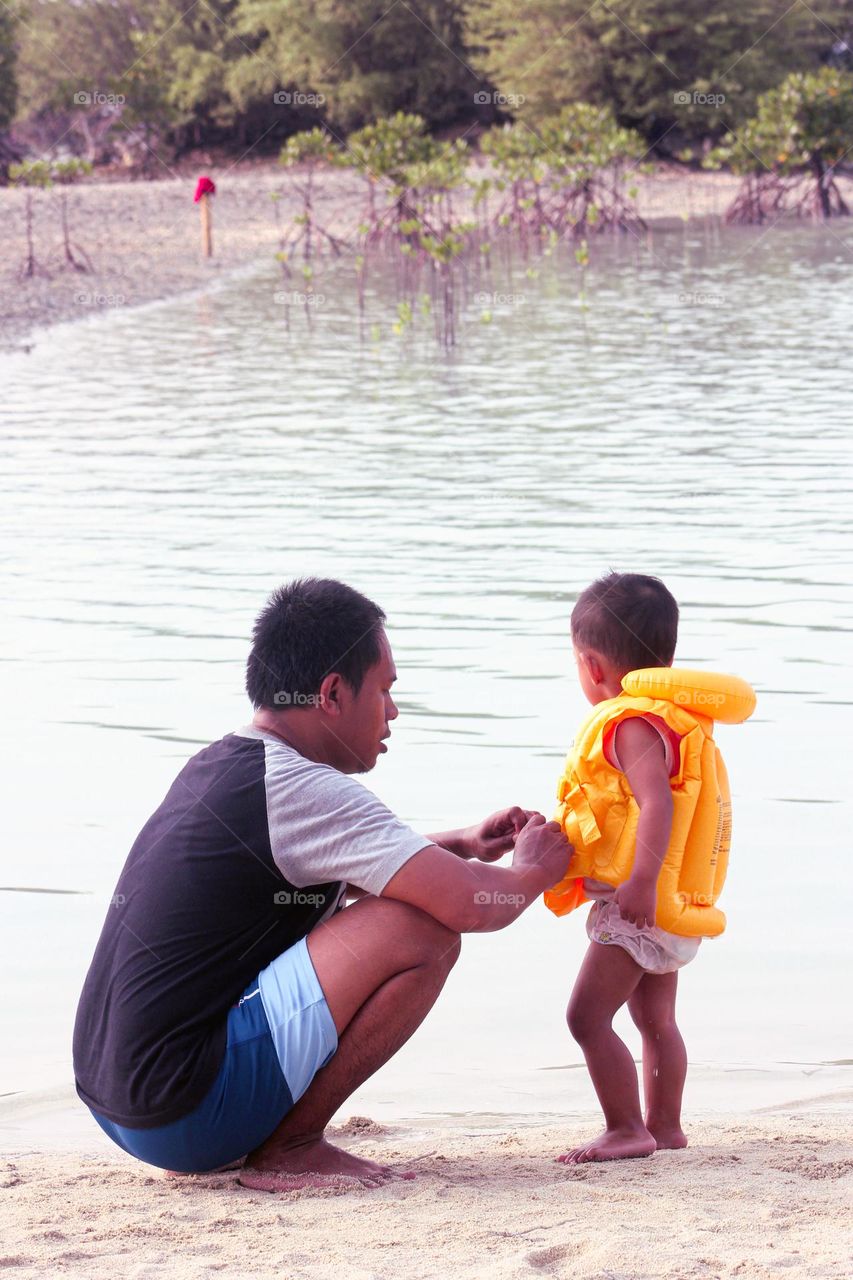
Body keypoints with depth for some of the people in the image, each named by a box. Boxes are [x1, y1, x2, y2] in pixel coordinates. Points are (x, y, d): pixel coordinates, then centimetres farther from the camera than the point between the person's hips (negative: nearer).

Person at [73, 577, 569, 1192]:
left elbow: (348, 866, 35)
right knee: (424, 927, -13)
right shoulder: (300, 790, -15)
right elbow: (471, 906, -18)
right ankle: (291, 1147, -4)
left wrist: (462, 844, 24)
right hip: (185, 1111, -10)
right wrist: (533, 871, 4)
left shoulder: (217, 767, 14)